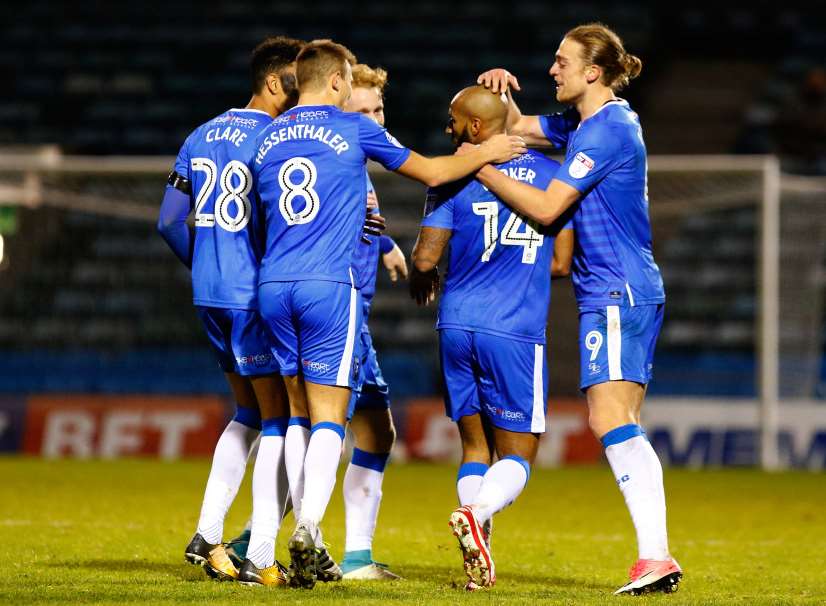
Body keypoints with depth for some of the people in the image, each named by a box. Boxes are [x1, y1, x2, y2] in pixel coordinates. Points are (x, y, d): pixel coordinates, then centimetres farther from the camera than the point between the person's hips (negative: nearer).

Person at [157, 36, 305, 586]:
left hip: (211, 294, 8)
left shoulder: (202, 137, 13)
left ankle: (207, 536, 13)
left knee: (250, 414, 20)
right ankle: (261, 559, -6)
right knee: (280, 422, -2)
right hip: (257, 294, -8)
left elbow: (170, 222, 15)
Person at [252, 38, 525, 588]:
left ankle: (307, 536, 10)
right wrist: (485, 154, 27)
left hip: (274, 285, 5)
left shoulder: (267, 139, 13)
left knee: (299, 415, 13)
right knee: (328, 419, -5)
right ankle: (308, 527, -22)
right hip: (330, 285, -5)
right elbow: (432, 172, 10)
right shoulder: (355, 130, 0)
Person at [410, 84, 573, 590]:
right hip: (517, 331, -1)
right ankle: (477, 511, -25)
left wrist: (421, 281, 21)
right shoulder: (551, 174, 6)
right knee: (517, 454, 6)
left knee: (475, 445, 13)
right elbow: (561, 263, 8)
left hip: (457, 325, 1)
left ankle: (480, 562, 0)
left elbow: (426, 258, -2)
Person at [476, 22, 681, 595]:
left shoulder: (609, 129, -14)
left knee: (610, 418, -18)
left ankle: (655, 555, -25)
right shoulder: (584, 124, 17)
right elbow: (517, 128, 30)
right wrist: (503, 88, 9)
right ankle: (657, 559, 2)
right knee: (623, 427, 6)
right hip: (622, 293, 10)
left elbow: (546, 206, -17)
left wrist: (482, 168, -9)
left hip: (618, 293, -10)